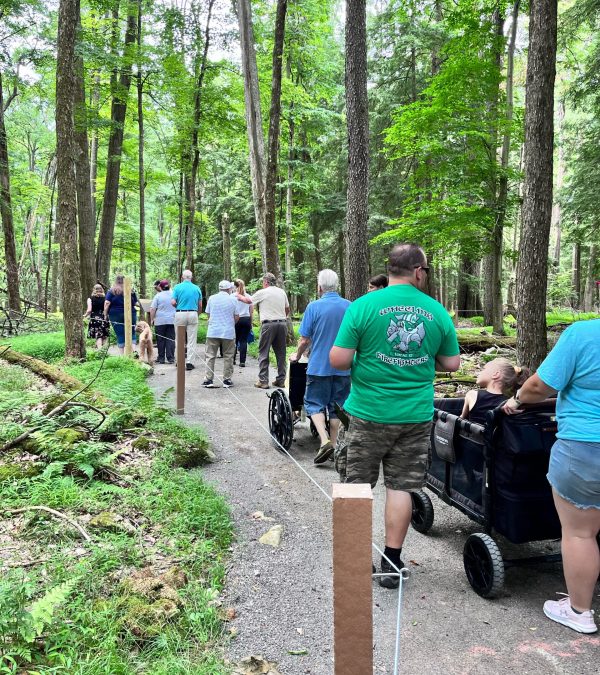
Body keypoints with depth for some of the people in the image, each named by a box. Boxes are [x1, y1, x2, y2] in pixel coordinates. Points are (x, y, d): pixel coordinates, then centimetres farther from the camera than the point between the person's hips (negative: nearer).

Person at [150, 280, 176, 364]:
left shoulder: (158, 296, -3)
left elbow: (152, 309, -6)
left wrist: (152, 319, 3)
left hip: (160, 321, -2)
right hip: (172, 320, 2)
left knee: (161, 340, 6)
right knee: (171, 339, 4)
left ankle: (161, 358, 9)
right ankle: (170, 358, 2)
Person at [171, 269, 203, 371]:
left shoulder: (177, 287, -1)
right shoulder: (197, 288, 4)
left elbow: (173, 303, -7)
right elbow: (200, 305, 5)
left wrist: (178, 307, 14)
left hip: (180, 314, -1)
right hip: (193, 314, 1)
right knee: (192, 340, 3)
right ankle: (190, 362, 1)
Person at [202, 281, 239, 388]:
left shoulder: (211, 298, 4)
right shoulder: (233, 300, -1)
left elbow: (208, 314, 10)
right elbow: (237, 317, 1)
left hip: (213, 332, 1)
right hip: (228, 332, -1)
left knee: (210, 356, 6)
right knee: (228, 357, 7)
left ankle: (209, 379, 2)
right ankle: (227, 380, 8)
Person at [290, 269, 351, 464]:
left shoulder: (314, 306, -10)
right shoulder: (350, 307, 1)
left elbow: (304, 340, -8)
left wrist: (297, 356, 10)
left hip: (319, 366, -4)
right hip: (343, 367, 4)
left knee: (314, 403, 7)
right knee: (336, 406, 13)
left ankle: (325, 441, -9)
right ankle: (333, 444, 19)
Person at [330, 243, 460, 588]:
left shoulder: (364, 305, -10)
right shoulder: (437, 311, -1)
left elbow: (338, 359, -12)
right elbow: (452, 364, 6)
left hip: (369, 413, -1)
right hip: (416, 415, 2)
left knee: (358, 485, 14)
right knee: (401, 487, 12)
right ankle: (391, 562, 20)